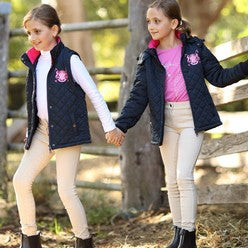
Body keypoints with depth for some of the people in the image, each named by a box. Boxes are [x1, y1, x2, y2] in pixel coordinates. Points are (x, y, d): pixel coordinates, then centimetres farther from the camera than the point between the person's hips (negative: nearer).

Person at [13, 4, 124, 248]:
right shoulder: (34, 61, 8)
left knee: (66, 189, -8)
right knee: (21, 180, -1)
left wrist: (109, 126, -6)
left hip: (67, 131, -6)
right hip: (42, 130, 6)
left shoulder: (69, 60, -10)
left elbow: (94, 93, -7)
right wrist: (31, 130, 18)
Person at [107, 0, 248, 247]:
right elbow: (138, 96, 2)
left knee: (184, 175, -13)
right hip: (166, 121, 4)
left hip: (191, 118, -3)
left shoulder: (194, 48, -2)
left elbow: (219, 77, 3)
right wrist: (121, 125, -8)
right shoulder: (148, 59, 3)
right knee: (171, 179, 9)